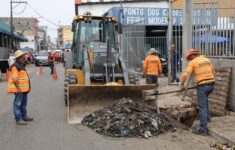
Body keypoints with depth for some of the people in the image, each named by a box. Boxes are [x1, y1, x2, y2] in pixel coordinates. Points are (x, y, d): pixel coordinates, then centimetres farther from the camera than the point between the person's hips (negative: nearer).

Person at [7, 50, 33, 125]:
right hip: (19, 89, -10)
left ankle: (24, 116, 32)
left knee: (23, 103, 19)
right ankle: (18, 119, 4)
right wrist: (18, 88, -24)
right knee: (17, 104, -1)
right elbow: (15, 79, -23)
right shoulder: (15, 66, -17)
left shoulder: (22, 65, 14)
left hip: (24, 88, 10)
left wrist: (28, 86, 17)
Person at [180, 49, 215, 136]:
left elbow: (186, 74, -10)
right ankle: (207, 117, 42)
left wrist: (182, 84, 3)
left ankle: (203, 129, -4)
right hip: (211, 84, 7)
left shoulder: (193, 62, -3)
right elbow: (213, 72, 22)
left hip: (202, 85, -7)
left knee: (202, 107, -5)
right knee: (204, 99, 34)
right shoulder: (207, 60, 16)